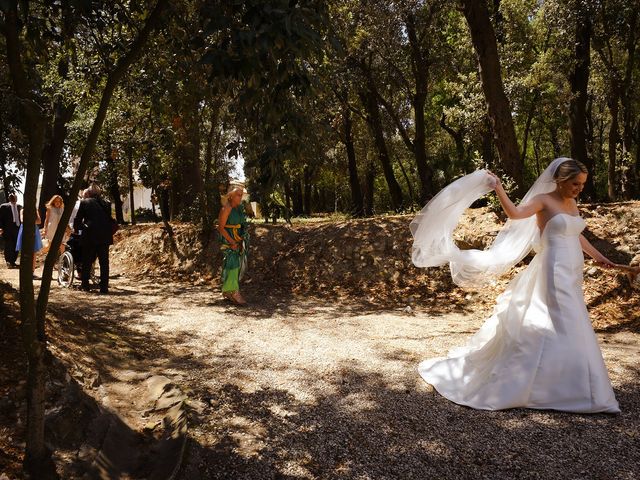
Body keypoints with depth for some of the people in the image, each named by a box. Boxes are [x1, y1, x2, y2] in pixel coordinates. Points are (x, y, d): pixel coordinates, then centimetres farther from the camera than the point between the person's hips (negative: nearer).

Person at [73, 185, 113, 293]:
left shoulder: (84, 202, 6)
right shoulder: (106, 204, 12)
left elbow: (78, 219, 11)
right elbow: (111, 220, 14)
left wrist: (77, 230, 29)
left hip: (89, 236, -2)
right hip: (105, 236, 2)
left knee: (87, 262, 11)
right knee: (104, 262, 5)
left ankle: (85, 285, 15)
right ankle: (104, 287, 2)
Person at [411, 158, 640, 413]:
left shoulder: (572, 204, 15)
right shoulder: (543, 200, -8)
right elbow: (515, 213, -27)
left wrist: (603, 260, 28)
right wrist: (498, 188, -33)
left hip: (572, 274, 9)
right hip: (554, 272, -9)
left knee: (569, 329, 14)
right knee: (564, 328, -10)